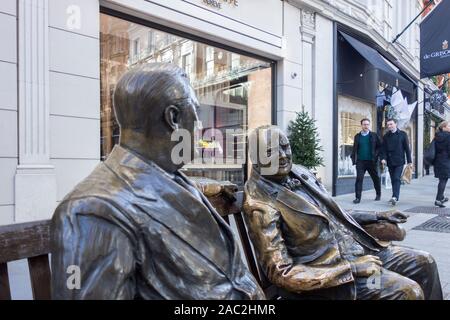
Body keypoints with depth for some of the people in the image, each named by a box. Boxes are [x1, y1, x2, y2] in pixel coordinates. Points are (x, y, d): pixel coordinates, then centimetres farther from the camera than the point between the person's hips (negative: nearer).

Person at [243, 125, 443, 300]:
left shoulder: (300, 173, 4)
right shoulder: (261, 205, -21)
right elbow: (280, 273, -22)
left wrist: (377, 216, 14)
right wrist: (352, 268, -22)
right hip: (329, 272, -8)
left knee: (424, 262, 9)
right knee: (408, 291, -16)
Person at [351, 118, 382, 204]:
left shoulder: (374, 136, 3)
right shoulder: (357, 136, 9)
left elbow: (380, 146, 4)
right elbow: (354, 149, 14)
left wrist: (376, 155, -8)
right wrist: (353, 159, 3)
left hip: (371, 161, 0)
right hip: (360, 161, 1)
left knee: (376, 178, 13)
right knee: (359, 179, -8)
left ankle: (378, 194, 34)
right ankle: (357, 197, -6)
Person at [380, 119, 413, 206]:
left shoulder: (402, 134, 2)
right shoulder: (386, 136, 10)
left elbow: (407, 148, 2)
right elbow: (384, 149, 7)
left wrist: (409, 161, -1)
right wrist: (383, 158, -11)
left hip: (399, 161, -3)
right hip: (390, 162, 4)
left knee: (397, 178, -14)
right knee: (393, 180, 9)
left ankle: (395, 197, -22)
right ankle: (395, 197, 17)